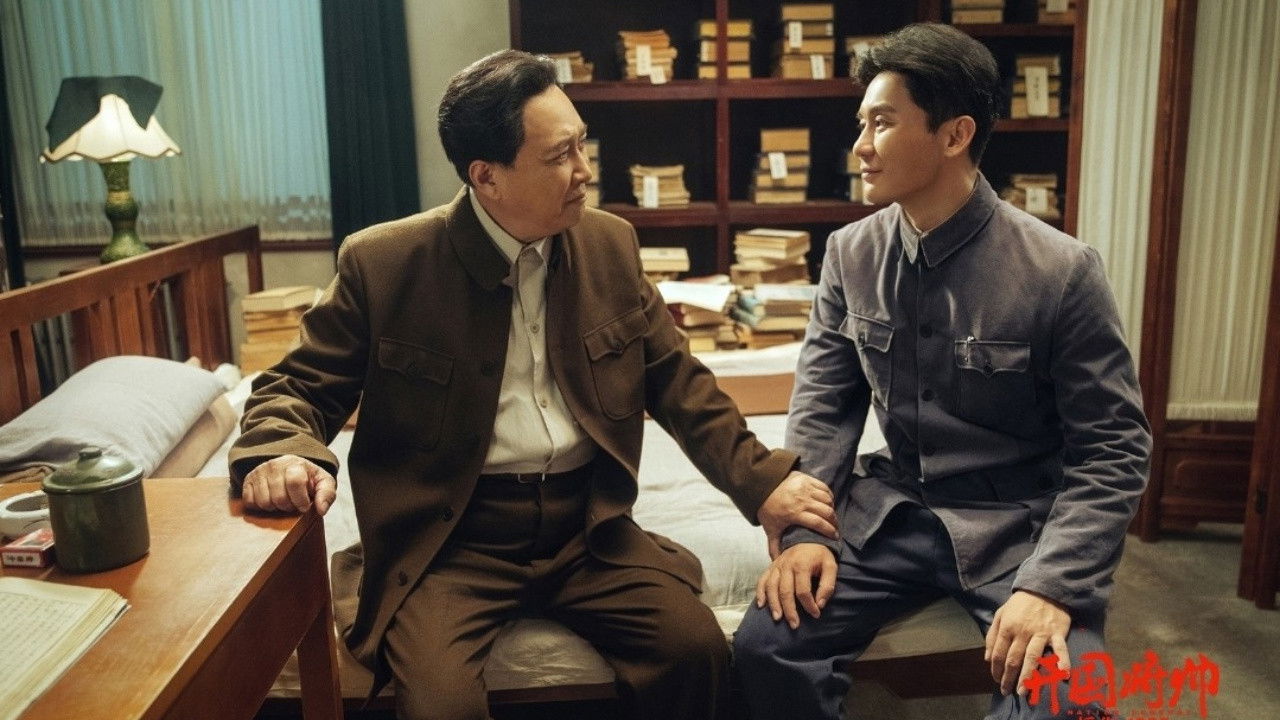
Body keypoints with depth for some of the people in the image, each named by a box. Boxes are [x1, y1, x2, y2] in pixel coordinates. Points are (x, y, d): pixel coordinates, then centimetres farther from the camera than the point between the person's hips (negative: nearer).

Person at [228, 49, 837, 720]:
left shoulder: (609, 244, 5)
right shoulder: (383, 263, -6)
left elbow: (678, 381, 11)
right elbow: (297, 385, 3)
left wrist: (760, 480, -2)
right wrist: (279, 455, -21)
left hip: (586, 525, 3)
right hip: (451, 539, -3)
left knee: (695, 647, -18)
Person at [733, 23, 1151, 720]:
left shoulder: (1062, 269, -13)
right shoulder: (849, 253, -1)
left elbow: (1112, 448, -10)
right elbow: (822, 406, 3)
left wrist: (1051, 586, -22)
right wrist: (805, 530, -12)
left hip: (1021, 524, -2)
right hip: (894, 510, 3)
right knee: (765, 645, -16)